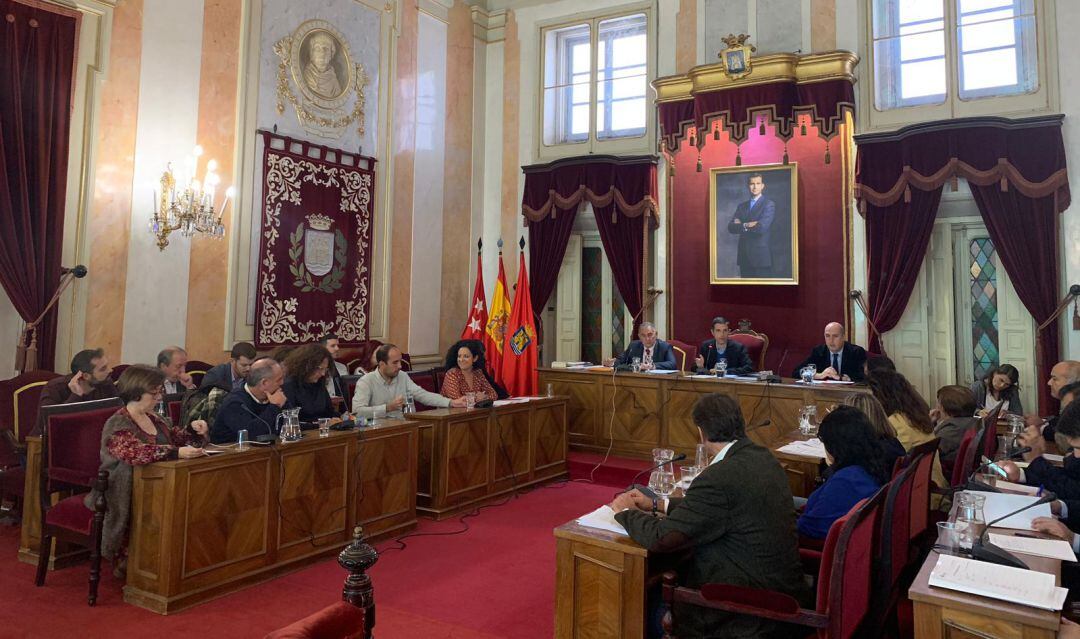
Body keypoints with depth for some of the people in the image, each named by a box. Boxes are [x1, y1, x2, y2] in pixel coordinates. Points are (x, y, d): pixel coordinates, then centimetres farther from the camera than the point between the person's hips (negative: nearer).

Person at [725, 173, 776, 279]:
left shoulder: (769, 204, -2)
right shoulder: (742, 206, 15)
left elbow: (761, 227, -17)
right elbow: (731, 227, 2)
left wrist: (742, 226, -4)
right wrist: (747, 225, -12)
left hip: (761, 255, -5)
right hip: (744, 256, 5)